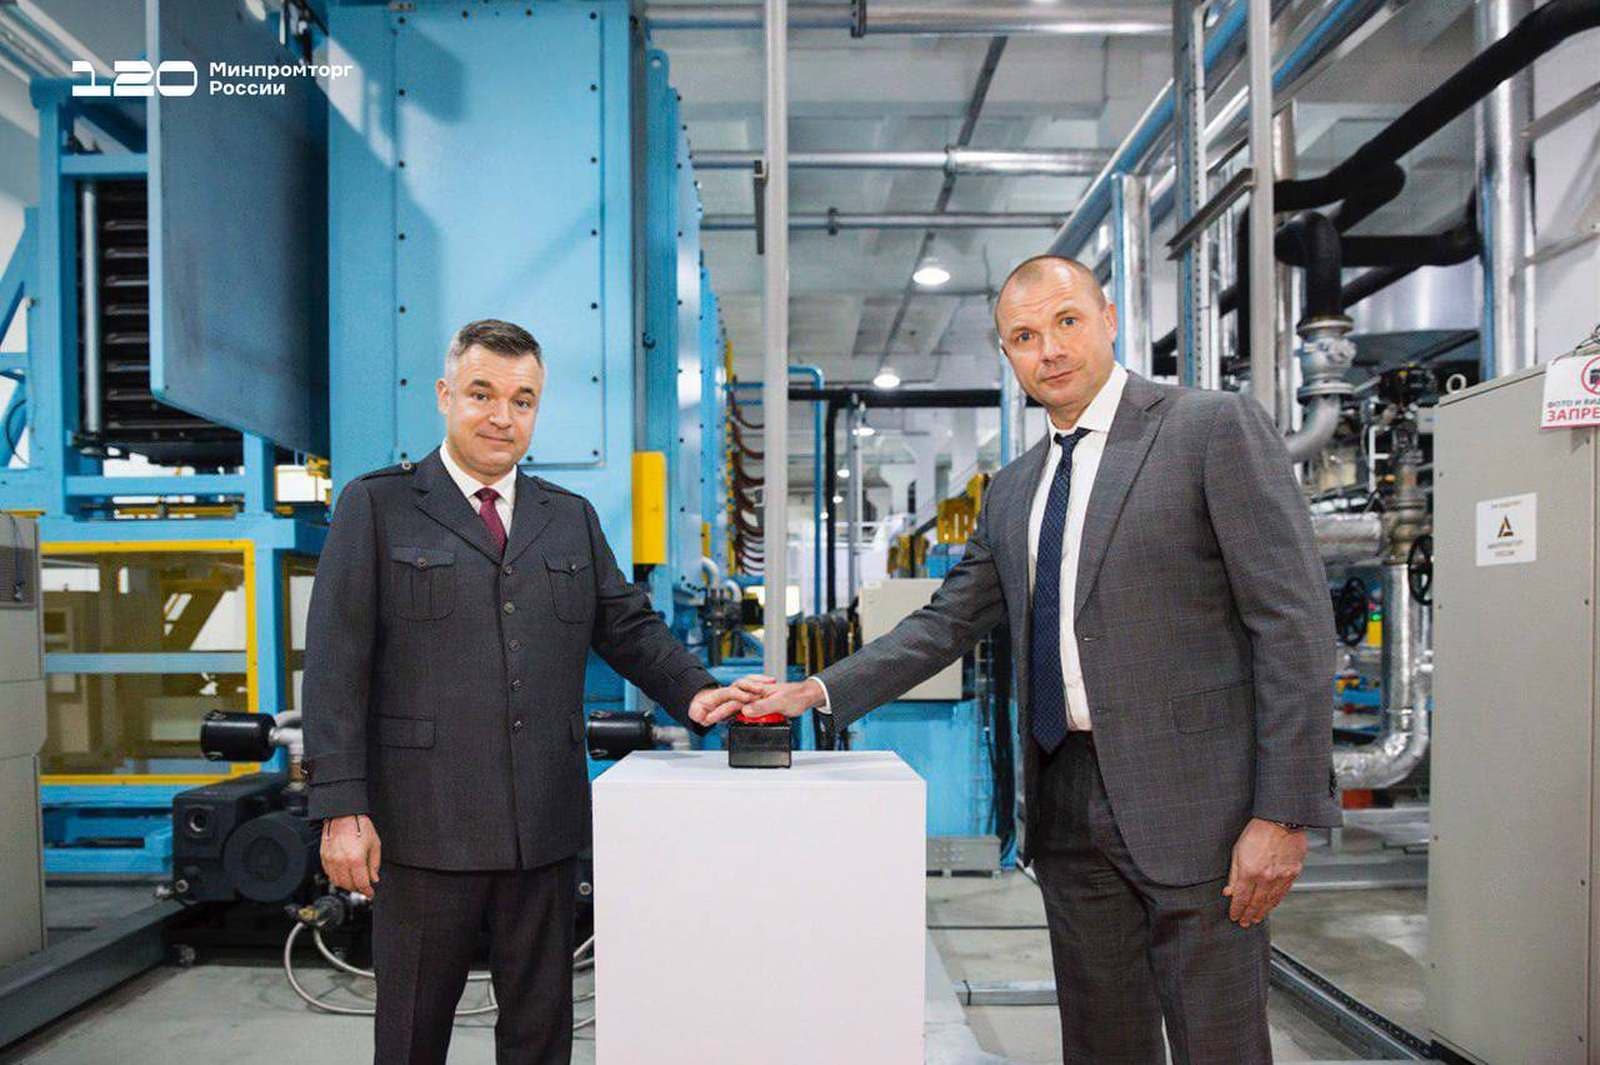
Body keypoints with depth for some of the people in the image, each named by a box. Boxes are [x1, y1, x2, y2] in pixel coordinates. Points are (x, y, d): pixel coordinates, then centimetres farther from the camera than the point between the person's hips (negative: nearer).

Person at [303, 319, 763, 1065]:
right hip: (425, 826, -3)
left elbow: (629, 626, 14)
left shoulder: (572, 518, 13)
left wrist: (692, 692, -5)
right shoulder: (376, 506, 1)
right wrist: (341, 808, -11)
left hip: (545, 826, 4)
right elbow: (336, 662, -5)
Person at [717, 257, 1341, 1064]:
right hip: (1068, 803, 6)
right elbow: (946, 625, 16)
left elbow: (1293, 624, -9)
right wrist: (818, 691, 4)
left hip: (1192, 797, -5)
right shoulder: (1012, 491, 15)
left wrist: (1284, 814, -14)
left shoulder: (1216, 428, -5)